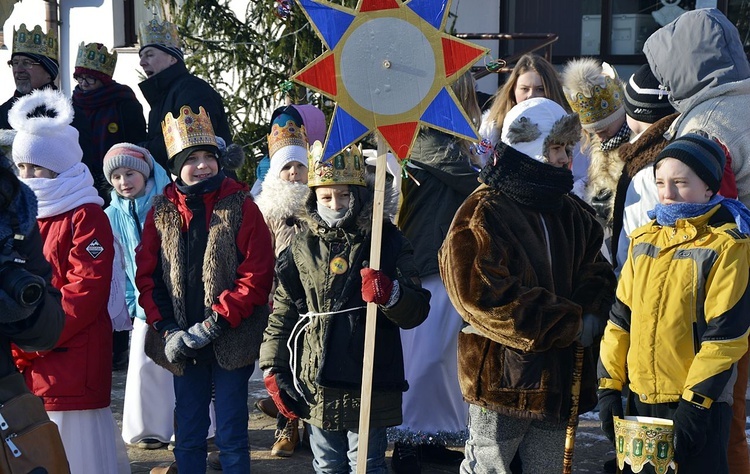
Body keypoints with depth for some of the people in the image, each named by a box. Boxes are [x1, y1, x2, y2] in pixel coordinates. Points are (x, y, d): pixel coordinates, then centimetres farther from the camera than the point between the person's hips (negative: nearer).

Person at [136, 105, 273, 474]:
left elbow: (258, 274, -11)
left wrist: (215, 323, -16)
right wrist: (167, 329, -10)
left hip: (231, 342, -3)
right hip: (182, 344, 3)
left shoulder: (239, 205, -6)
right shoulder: (161, 211, 4)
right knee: (188, 438, 12)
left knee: (232, 437, 5)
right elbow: (147, 275, 2)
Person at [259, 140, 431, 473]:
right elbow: (283, 312, 10)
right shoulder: (303, 246, 5)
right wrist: (273, 370, 5)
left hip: (369, 386, -3)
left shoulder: (387, 240, -3)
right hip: (316, 387, 3)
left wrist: (390, 294, -26)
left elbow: (417, 310, -6)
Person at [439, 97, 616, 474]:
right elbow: (488, 297, -21)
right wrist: (569, 325, -17)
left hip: (557, 377, 7)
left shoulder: (570, 212, 12)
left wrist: (589, 315, -10)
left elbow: (597, 273, 14)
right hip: (500, 374, -7)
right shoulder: (483, 214, -13)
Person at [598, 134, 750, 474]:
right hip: (641, 397, 6)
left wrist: (696, 402, -15)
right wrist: (609, 385, 5)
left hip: (700, 400, -6)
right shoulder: (644, 239, 9)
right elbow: (621, 317, 10)